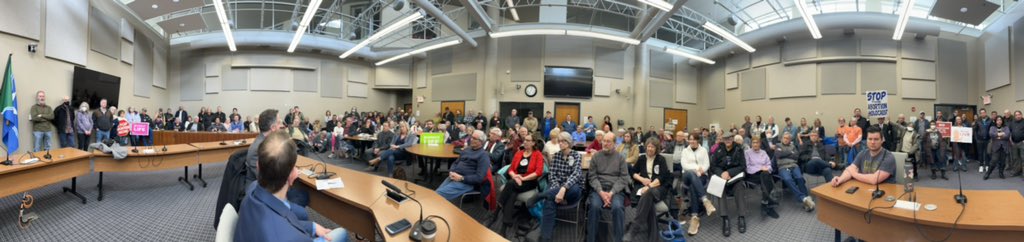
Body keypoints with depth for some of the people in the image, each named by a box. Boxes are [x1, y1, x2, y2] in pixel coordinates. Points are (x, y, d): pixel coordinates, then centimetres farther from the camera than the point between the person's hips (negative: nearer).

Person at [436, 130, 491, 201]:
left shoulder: (483, 155, -6)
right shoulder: (466, 150, 19)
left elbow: (479, 178, -14)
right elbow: (455, 163, 21)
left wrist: (461, 178, -18)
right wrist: (451, 172, -2)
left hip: (466, 183, -8)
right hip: (453, 177, 8)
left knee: (438, 194, -23)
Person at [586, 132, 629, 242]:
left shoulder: (620, 158, 8)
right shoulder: (596, 156, 9)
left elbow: (624, 179, 1)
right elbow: (592, 176, 3)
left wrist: (612, 192, -13)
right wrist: (601, 191, -13)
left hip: (616, 190, 0)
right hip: (599, 189, 0)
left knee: (617, 207, -32)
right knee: (594, 206, -31)